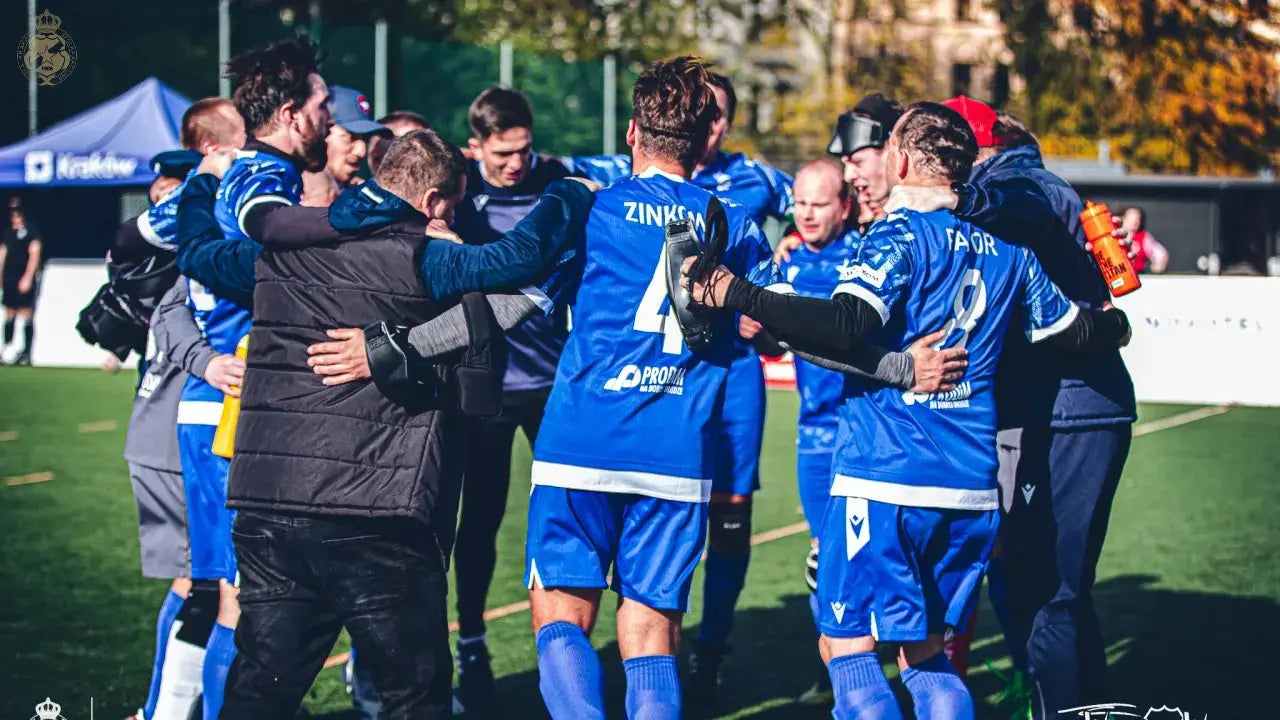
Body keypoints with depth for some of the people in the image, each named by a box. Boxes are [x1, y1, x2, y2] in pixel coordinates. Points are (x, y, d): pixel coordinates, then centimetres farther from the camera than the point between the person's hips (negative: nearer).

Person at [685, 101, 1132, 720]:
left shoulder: (901, 234, -8)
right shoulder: (1006, 248, 11)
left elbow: (847, 325, -23)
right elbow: (1077, 332, 20)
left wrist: (736, 295, -23)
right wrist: (1115, 325, 42)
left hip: (885, 477, -6)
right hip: (973, 486, 6)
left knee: (847, 645, 0)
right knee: (925, 652, 15)